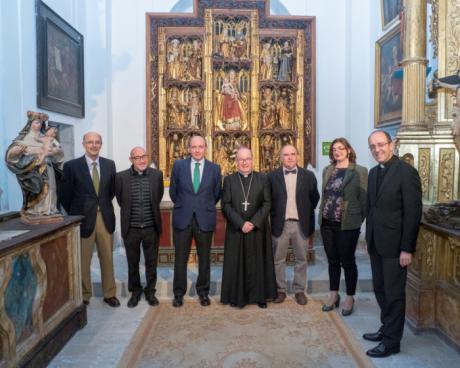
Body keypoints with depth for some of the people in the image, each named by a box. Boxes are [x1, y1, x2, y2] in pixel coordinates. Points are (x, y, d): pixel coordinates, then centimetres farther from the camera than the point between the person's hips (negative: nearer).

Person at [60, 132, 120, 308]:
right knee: (83, 260, 9)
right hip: (83, 219, -2)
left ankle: (109, 294, 26)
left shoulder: (109, 164, 4)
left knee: (107, 258, 12)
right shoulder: (71, 166, -5)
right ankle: (84, 296, 26)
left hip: (105, 218, 3)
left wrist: (104, 205, 9)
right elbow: (66, 196, -1)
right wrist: (76, 214, 2)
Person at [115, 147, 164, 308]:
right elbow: (120, 199, 8)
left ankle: (150, 291, 30)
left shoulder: (157, 175, -4)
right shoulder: (121, 177, -7)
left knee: (151, 262, 12)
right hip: (131, 228, 0)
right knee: (133, 263, 14)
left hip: (151, 228, 1)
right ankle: (135, 292, 32)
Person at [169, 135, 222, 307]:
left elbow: (217, 194, 11)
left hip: (205, 220, 0)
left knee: (204, 259, 10)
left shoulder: (215, 168, 2)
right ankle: (179, 293, 23)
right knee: (180, 259, 8)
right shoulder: (178, 165, 2)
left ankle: (203, 292, 26)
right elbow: (173, 191, 9)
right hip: (182, 219, 0)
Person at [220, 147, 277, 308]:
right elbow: (226, 205, -3)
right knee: (236, 263, 5)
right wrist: (241, 223, -14)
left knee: (258, 262, 7)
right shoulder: (229, 180, 4)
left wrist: (254, 222, -13)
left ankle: (260, 295, 19)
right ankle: (237, 296, 18)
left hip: (257, 229, 0)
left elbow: (267, 204, -2)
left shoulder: (263, 179, 4)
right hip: (236, 229, 0)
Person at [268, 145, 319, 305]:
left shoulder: (308, 176, 2)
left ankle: (299, 290, 25)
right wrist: (274, 216, -4)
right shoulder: (272, 176, 0)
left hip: (301, 224, 1)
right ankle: (280, 290, 23)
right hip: (280, 224, 0)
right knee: (278, 260, 9)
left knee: (301, 259, 11)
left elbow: (314, 199, 4)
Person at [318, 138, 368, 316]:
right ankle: (334, 295, 28)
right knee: (332, 260, 15)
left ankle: (350, 297, 22)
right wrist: (322, 213, 10)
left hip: (347, 224, -5)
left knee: (347, 261, 7)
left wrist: (360, 220, -6)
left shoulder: (359, 171, -6)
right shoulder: (327, 170, 10)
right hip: (327, 223, 5)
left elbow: (364, 199, -6)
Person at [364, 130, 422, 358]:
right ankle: (387, 328, 35)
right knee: (380, 289, 17)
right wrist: (369, 239, 11)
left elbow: (413, 213, -15)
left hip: (394, 245, -7)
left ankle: (392, 341, 19)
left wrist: (407, 249, -16)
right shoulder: (373, 173, 10)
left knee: (394, 293, 5)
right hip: (376, 243, 7)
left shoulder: (407, 172, -13)